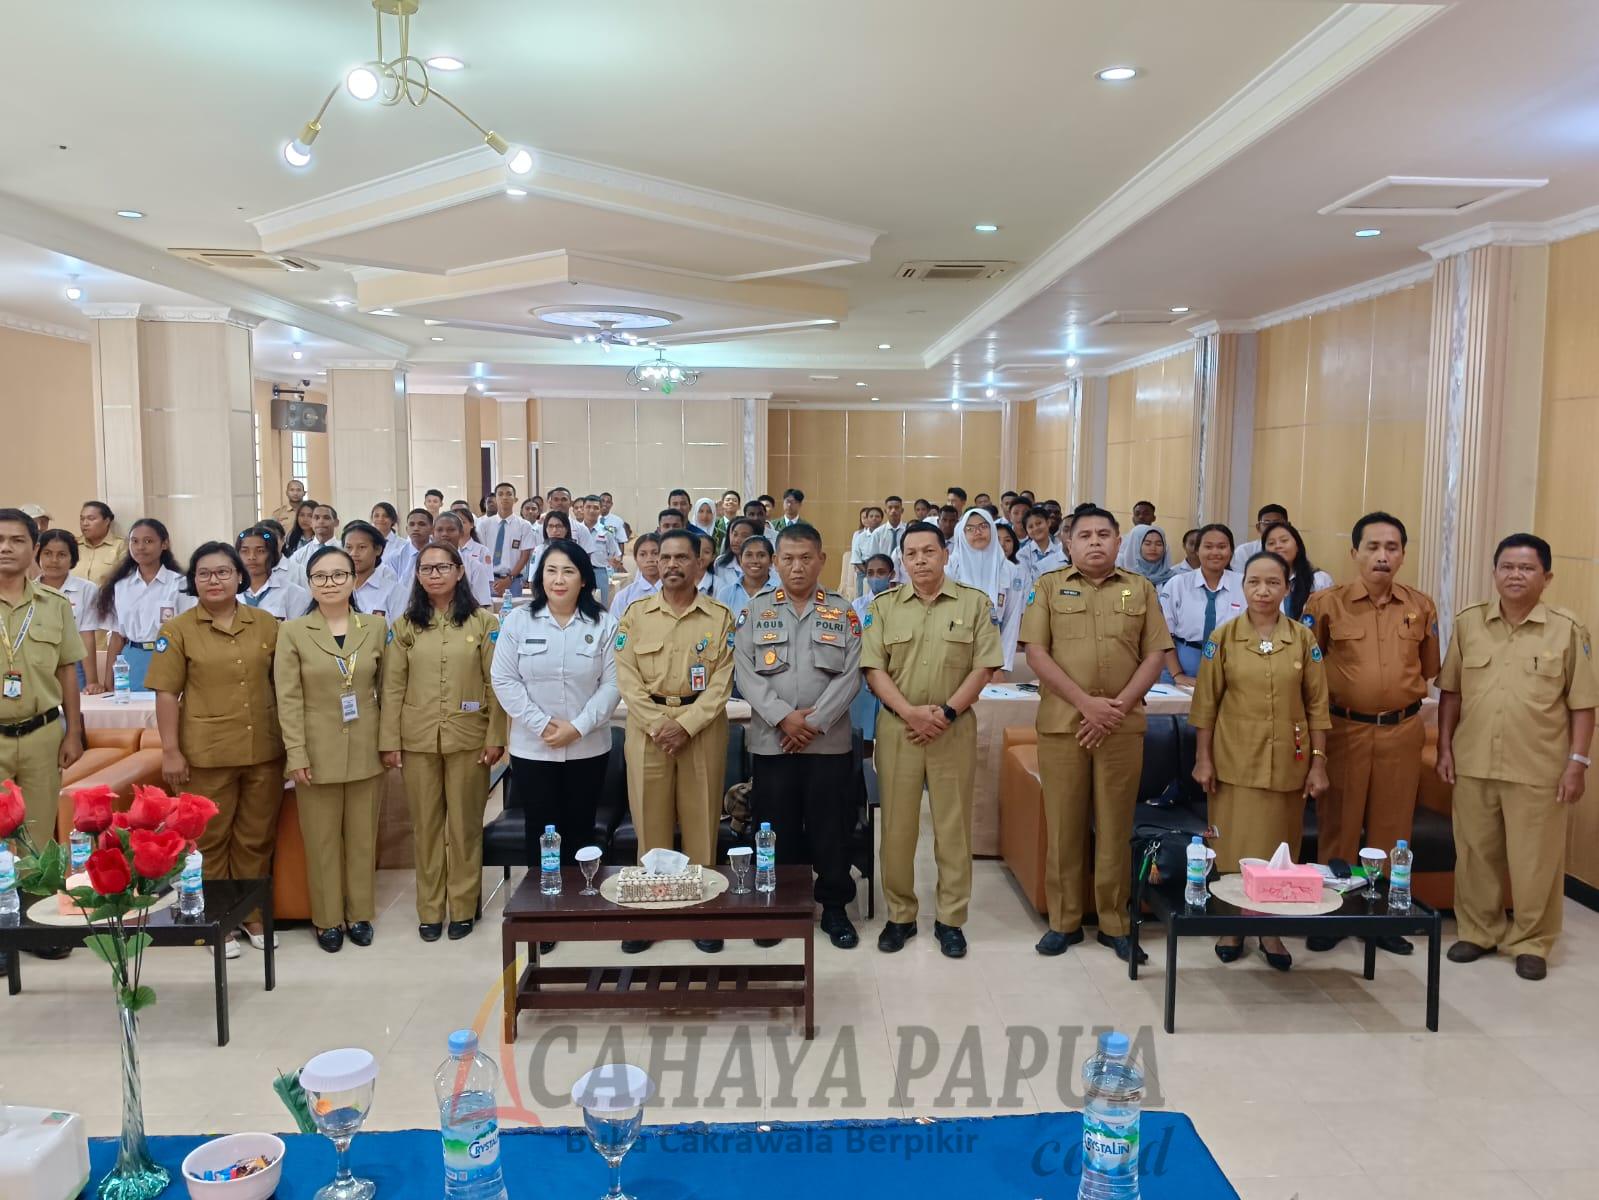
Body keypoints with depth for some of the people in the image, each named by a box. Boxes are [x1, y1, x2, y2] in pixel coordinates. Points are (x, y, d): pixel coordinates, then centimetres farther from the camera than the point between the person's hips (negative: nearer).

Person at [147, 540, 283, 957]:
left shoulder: (267, 624, 6)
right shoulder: (178, 630, -1)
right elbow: (167, 694, -3)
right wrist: (170, 751, -8)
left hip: (264, 752, 2)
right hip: (207, 755, -2)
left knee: (257, 839, 11)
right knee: (209, 841, 8)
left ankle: (253, 916, 26)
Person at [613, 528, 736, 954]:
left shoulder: (720, 617, 2)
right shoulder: (635, 614, 5)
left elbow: (721, 682, -3)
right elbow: (627, 677, -1)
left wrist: (685, 725, -14)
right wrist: (658, 725, -12)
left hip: (703, 728, -1)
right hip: (648, 727, 1)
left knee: (701, 819, 4)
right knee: (650, 819, 4)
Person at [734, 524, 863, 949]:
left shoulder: (843, 612, 4)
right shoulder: (755, 611, 5)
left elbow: (849, 675, -3)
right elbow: (745, 674, -3)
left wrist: (814, 723, -13)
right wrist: (783, 717, -15)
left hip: (830, 742, 0)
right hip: (771, 741, 0)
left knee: (831, 829, 6)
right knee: (776, 830, 7)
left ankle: (835, 907, 21)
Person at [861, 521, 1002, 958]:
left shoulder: (975, 603, 2)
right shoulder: (884, 606, 5)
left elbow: (984, 666, -3)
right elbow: (873, 669, -1)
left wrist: (946, 712, -14)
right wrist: (910, 712, -15)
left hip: (954, 729, -1)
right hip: (897, 728, 1)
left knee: (954, 826, 5)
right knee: (897, 826, 6)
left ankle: (951, 919, 17)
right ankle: (900, 916, 19)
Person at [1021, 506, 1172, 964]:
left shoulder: (1141, 588, 9)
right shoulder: (1048, 586, 5)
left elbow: (1155, 655, 4)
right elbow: (1036, 653, -3)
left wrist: (1117, 707, -9)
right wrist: (1086, 703, -13)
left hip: (1123, 727, 1)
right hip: (1061, 724, -1)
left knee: (1115, 826, 6)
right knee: (1063, 825, 5)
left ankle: (1114, 923, 18)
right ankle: (1064, 921, 17)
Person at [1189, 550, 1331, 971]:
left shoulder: (1304, 639, 0)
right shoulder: (1222, 637, -2)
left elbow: (1317, 704, 3)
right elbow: (1206, 702, 0)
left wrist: (1318, 762, 0)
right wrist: (1203, 758, -2)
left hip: (1286, 761, 1)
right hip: (1235, 760, -1)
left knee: (1279, 847, 7)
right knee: (1234, 846, 4)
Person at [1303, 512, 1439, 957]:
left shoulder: (1421, 607, 3)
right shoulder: (1327, 604, -6)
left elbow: (1429, 668, 15)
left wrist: (1399, 693, 11)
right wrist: (1340, 695, 3)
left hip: (1402, 731, 2)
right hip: (1345, 730, -2)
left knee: (1391, 827, 11)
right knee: (1338, 825, 7)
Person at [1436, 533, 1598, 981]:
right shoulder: (1468, 623, 3)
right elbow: (1451, 691, 7)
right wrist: (1445, 747, 3)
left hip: (1539, 769, -2)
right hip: (1473, 763, 3)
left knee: (1535, 858, 7)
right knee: (1475, 852, 12)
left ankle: (1532, 941, 23)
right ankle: (1478, 930, 28)